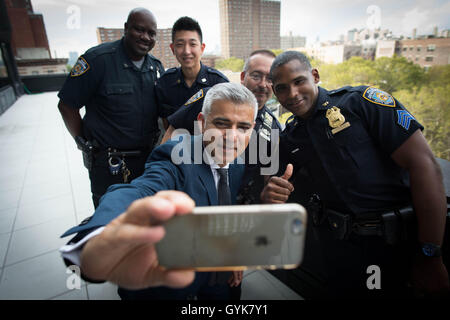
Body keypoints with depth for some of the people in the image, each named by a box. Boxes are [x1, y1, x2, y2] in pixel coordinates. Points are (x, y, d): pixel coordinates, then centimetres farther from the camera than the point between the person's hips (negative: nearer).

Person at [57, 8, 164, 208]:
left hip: (148, 159, 5)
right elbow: (66, 105, -7)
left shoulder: (156, 67, 5)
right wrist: (84, 143, -6)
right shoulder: (98, 59, -12)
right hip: (108, 165, -5)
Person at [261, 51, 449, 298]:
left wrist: (430, 256, -17)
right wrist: (270, 197, -21)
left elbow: (424, 165, -15)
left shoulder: (361, 100, -11)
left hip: (399, 243, -3)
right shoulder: (287, 140, 4)